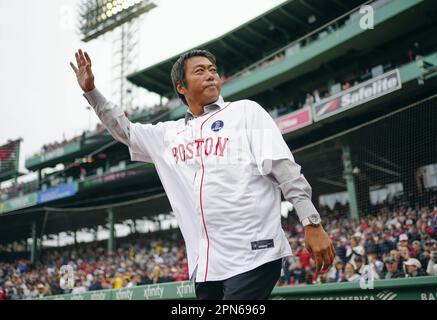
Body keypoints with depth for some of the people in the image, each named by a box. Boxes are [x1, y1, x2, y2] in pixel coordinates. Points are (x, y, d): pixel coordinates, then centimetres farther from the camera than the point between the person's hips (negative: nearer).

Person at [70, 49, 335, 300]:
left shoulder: (246, 111, 3)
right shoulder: (170, 134, 17)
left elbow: (286, 170, -5)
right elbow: (124, 131, 29)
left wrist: (312, 224, -12)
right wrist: (90, 90, 21)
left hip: (253, 257, -5)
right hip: (205, 265, 5)